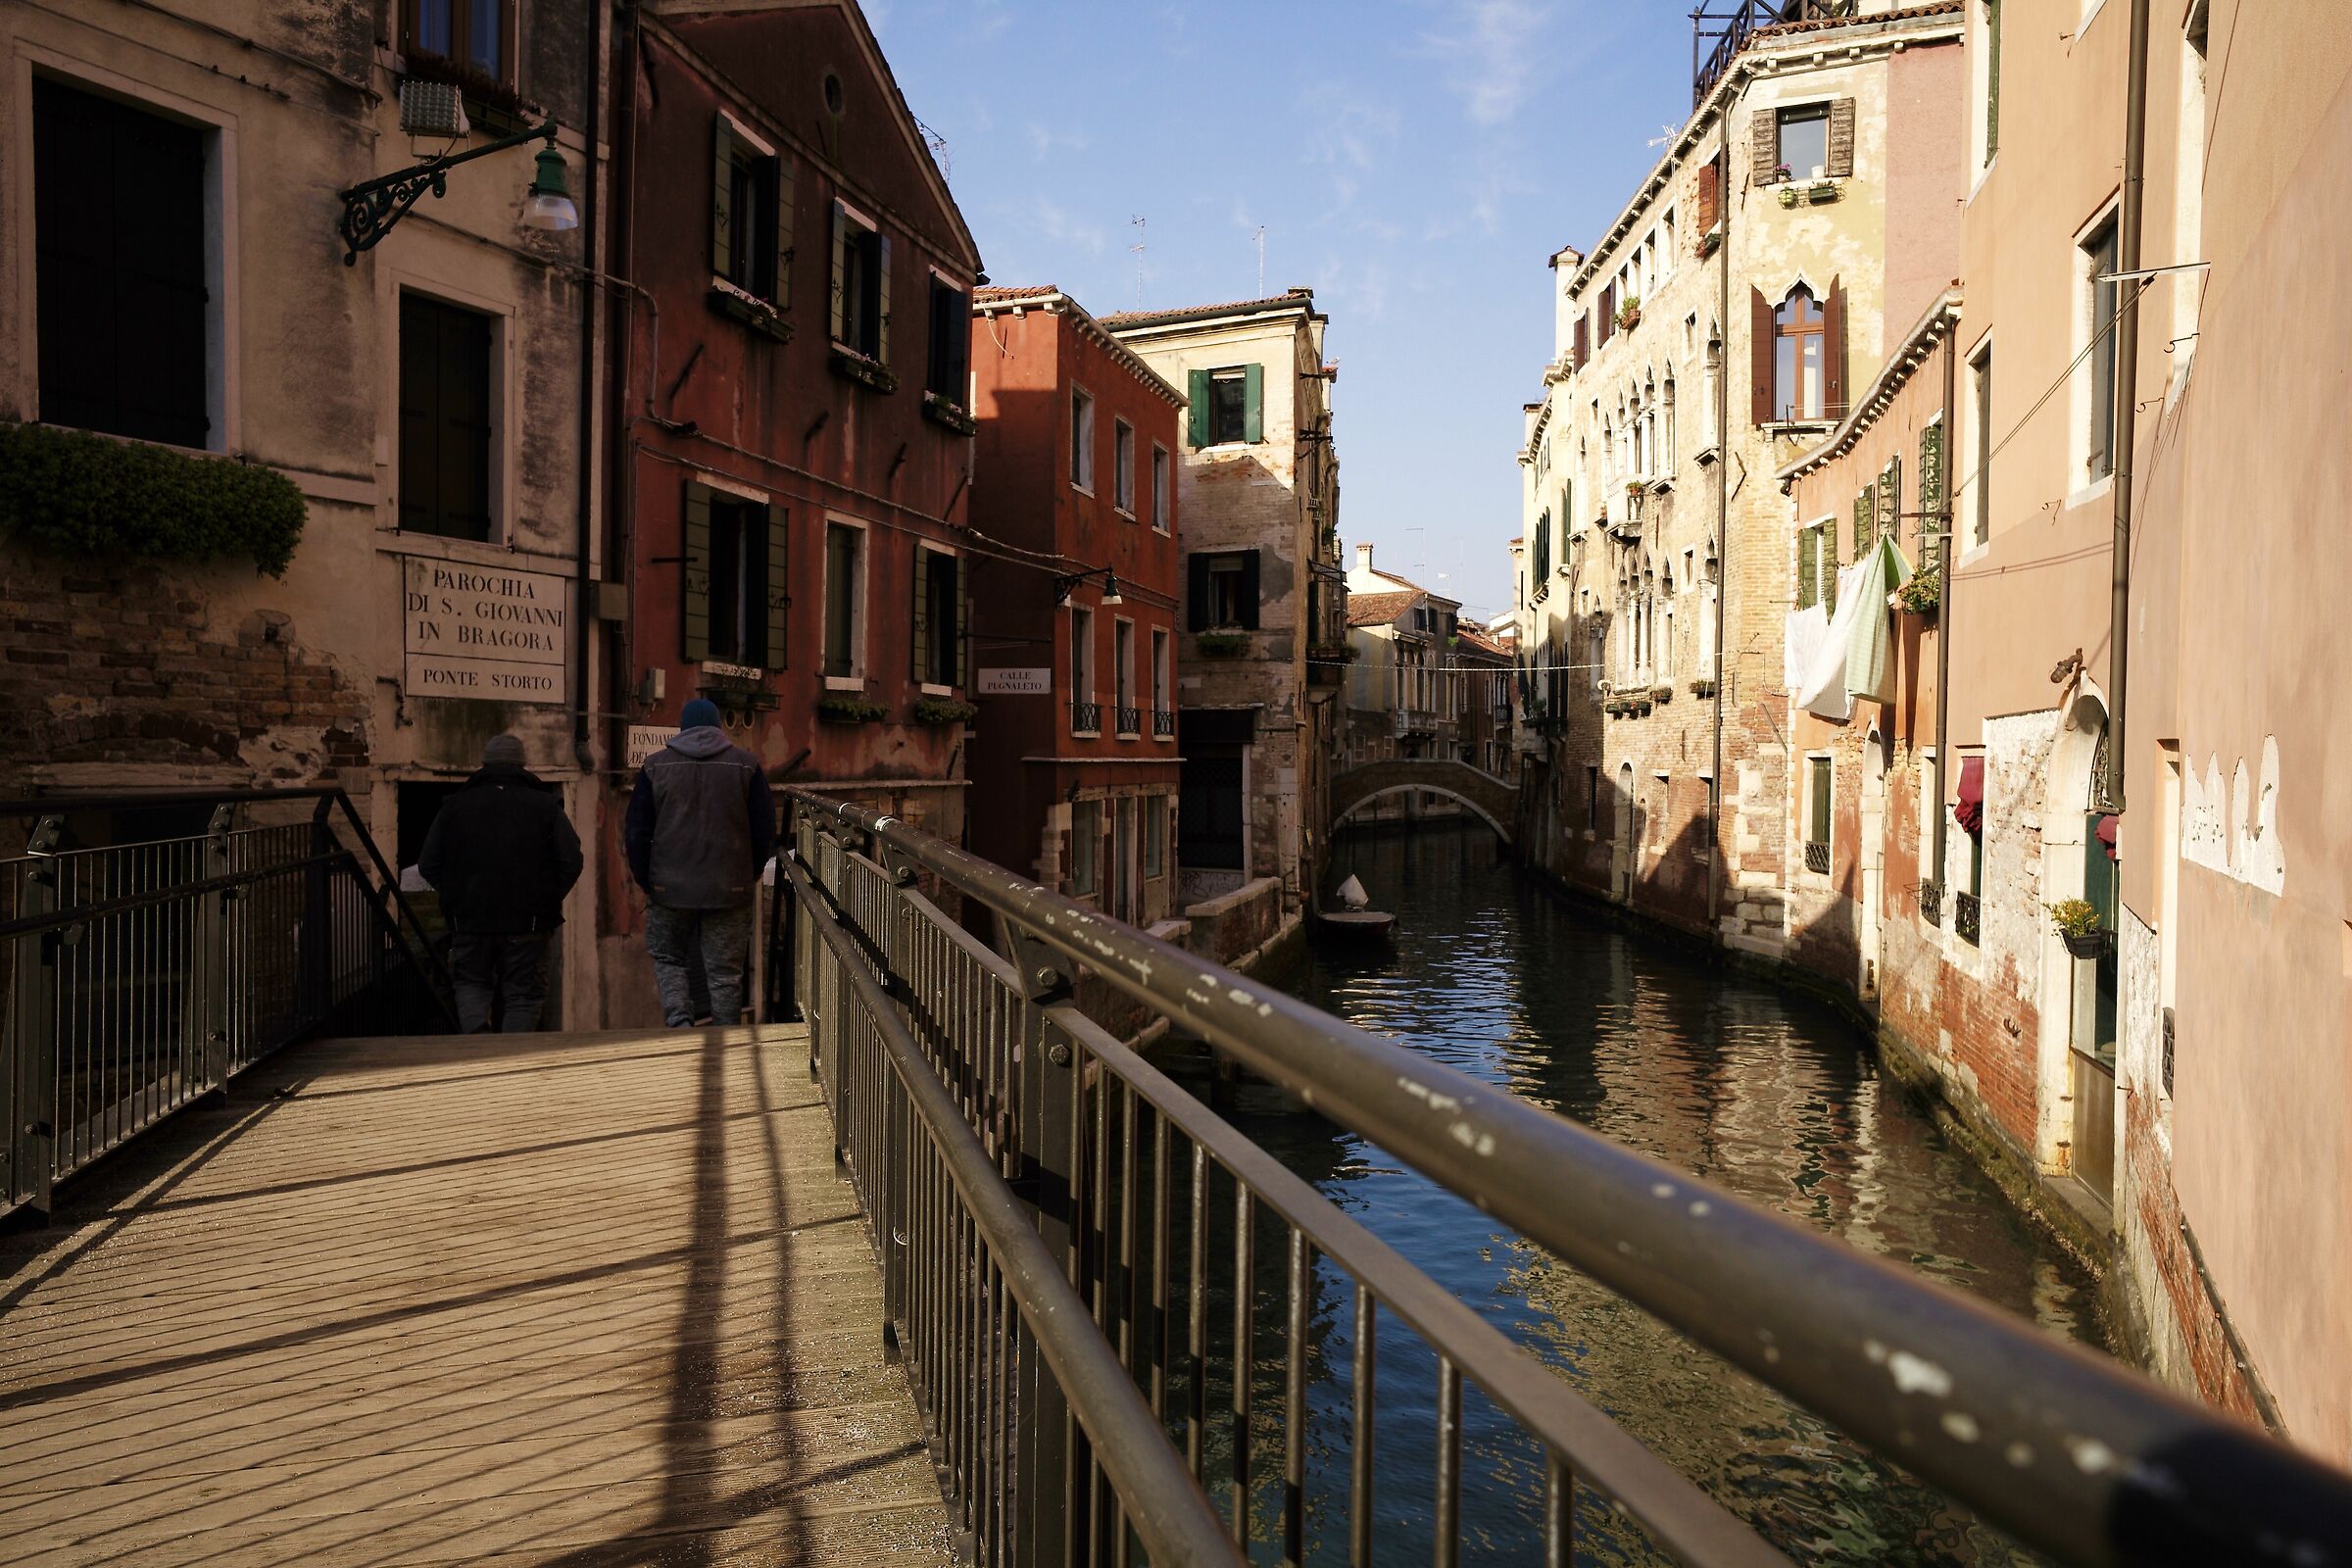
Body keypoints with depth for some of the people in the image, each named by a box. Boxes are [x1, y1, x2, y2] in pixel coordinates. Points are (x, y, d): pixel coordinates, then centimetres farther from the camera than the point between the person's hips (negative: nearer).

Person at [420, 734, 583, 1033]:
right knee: (523, 995, 8)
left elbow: (428, 864, 5)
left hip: (469, 918, 1)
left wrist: (454, 897, 17)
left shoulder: (455, 805, 5)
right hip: (528, 921, -1)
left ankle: (475, 1030, -7)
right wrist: (548, 900, 8)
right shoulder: (545, 804, 0)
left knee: (471, 983, 18)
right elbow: (572, 861, -6)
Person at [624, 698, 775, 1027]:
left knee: (668, 958, 18)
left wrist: (646, 883, 12)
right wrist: (749, 877, 13)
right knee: (726, 972, 7)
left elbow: (636, 833, 2)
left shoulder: (655, 766, 1)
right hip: (730, 889, 0)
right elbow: (765, 831, 2)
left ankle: (679, 1019, -3)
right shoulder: (746, 765, 0)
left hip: (670, 888, 0)